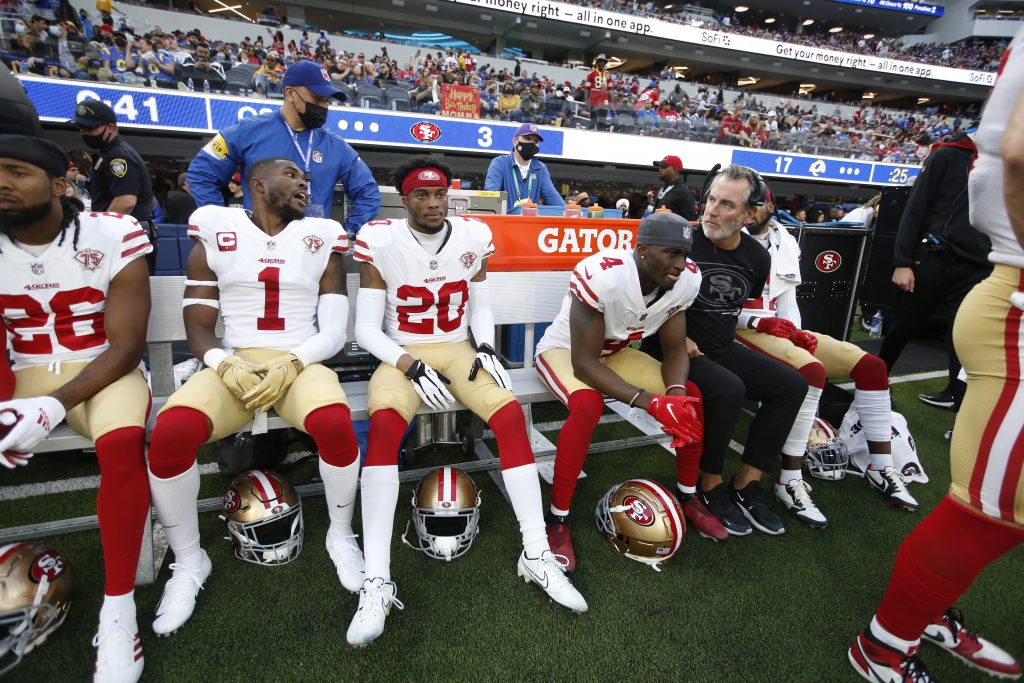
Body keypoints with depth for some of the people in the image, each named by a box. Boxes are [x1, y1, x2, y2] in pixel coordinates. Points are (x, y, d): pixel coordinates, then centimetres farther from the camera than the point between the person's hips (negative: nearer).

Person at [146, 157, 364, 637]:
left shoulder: (322, 240, 8)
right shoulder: (215, 238, 9)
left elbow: (334, 332, 2)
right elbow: (198, 330, 6)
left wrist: (289, 364, -15)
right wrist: (227, 365, -15)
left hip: (301, 363, 0)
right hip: (234, 365, 1)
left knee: (335, 422, -32)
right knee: (170, 433, -27)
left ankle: (341, 534, -2)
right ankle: (189, 560, 2)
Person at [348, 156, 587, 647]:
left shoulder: (473, 236, 2)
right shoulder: (380, 242, -7)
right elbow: (366, 329, -8)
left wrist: (486, 348, -9)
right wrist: (412, 367, -21)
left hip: (458, 350, 2)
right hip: (401, 355, -2)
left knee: (510, 414, -23)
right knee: (384, 423, -33)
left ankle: (537, 555, -12)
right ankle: (376, 582, -24)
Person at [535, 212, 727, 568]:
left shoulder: (685, 280, -16)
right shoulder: (601, 275, -35)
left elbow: (676, 351, -5)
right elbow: (584, 363, -32)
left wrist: (674, 391, -27)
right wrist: (652, 402, -37)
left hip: (616, 352, 6)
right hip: (565, 350, -5)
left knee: (690, 397, -8)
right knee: (588, 404, -35)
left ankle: (689, 496, 15)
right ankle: (558, 520, -17)